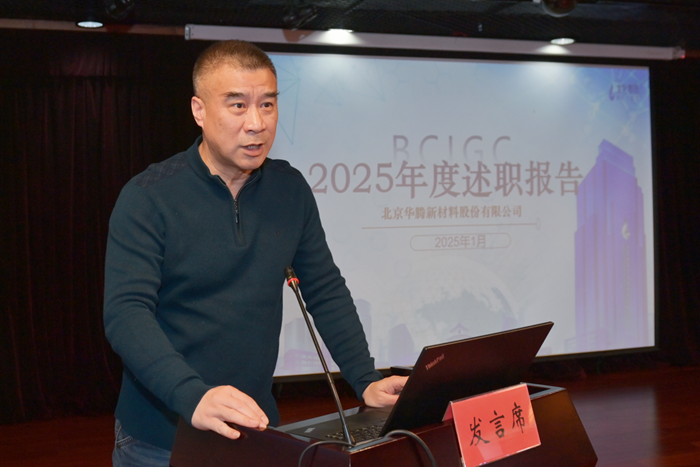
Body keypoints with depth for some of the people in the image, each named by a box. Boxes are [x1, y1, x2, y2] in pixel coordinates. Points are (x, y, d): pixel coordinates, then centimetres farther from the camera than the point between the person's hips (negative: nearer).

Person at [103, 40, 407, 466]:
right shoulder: (149, 198, -13)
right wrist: (193, 397, -37)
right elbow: (126, 312, -22)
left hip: (255, 427, 4)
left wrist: (366, 381, -6)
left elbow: (327, 291, 6)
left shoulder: (290, 190, 2)